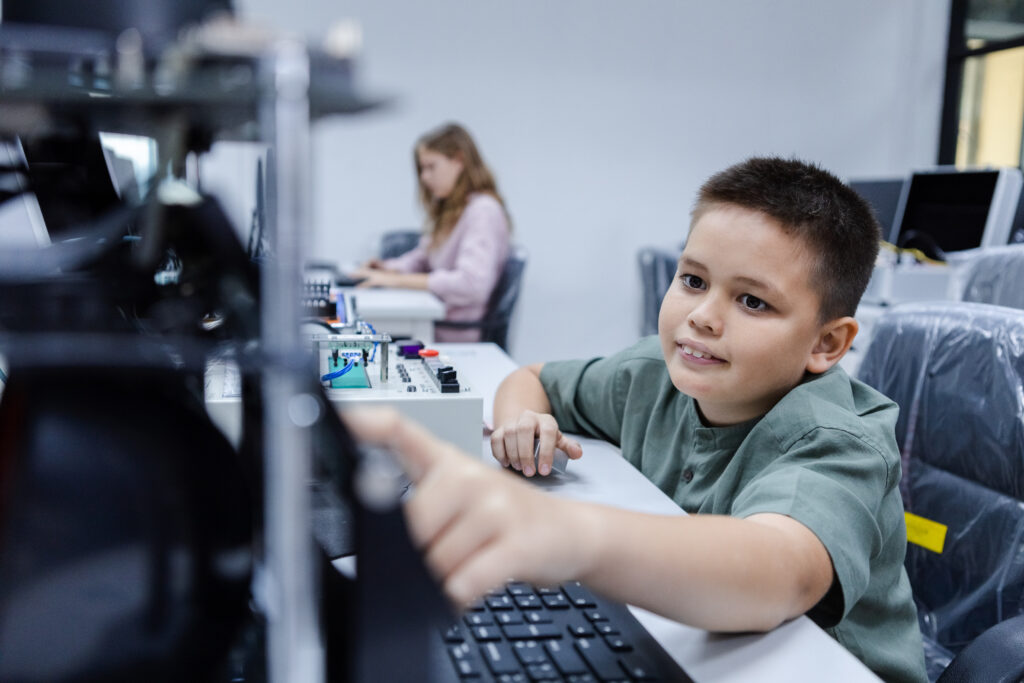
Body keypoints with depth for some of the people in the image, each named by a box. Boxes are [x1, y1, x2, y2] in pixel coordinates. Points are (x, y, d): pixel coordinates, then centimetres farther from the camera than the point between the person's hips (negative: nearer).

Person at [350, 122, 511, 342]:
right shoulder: (447, 210, 18)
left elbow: (472, 283, -25)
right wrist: (389, 268, 3)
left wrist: (397, 280, -21)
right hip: (433, 327, 9)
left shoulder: (483, 210, -13)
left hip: (457, 338, -9)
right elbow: (421, 258, 27)